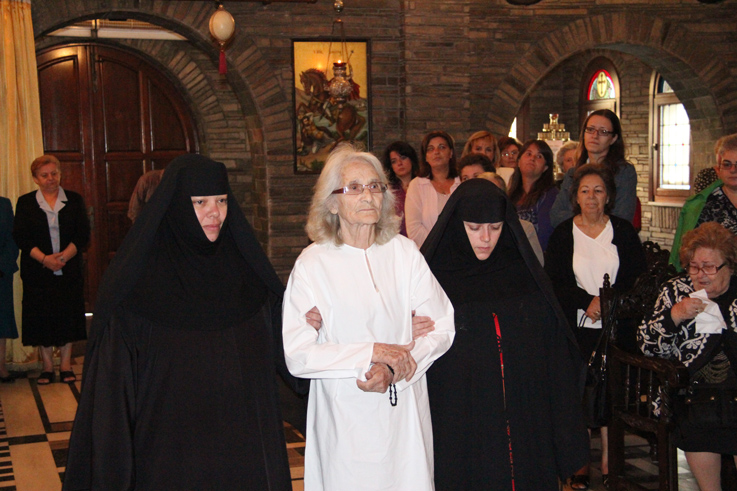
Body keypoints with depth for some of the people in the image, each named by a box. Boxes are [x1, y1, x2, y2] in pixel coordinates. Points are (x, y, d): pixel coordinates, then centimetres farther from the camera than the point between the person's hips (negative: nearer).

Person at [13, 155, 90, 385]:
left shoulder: (75, 200, 7)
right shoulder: (25, 203, 6)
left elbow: (83, 234, 0)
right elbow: (20, 237, -3)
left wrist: (63, 256, -14)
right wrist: (44, 258, -16)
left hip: (69, 269, 1)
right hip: (38, 271, 0)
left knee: (68, 316, 1)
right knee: (42, 317, 1)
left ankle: (66, 365, 10)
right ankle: (47, 366, 11)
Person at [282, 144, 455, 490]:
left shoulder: (403, 251, 2)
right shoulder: (313, 263, -7)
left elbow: (442, 325, -2)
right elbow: (297, 355, -12)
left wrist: (392, 369, -16)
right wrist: (371, 353, -16)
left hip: (404, 413, 3)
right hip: (345, 420, -3)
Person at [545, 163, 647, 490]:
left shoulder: (623, 231, 7)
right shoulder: (563, 234, 5)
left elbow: (639, 279, 3)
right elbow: (553, 283, -1)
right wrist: (587, 301, -15)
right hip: (576, 328, 0)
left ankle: (608, 461, 13)